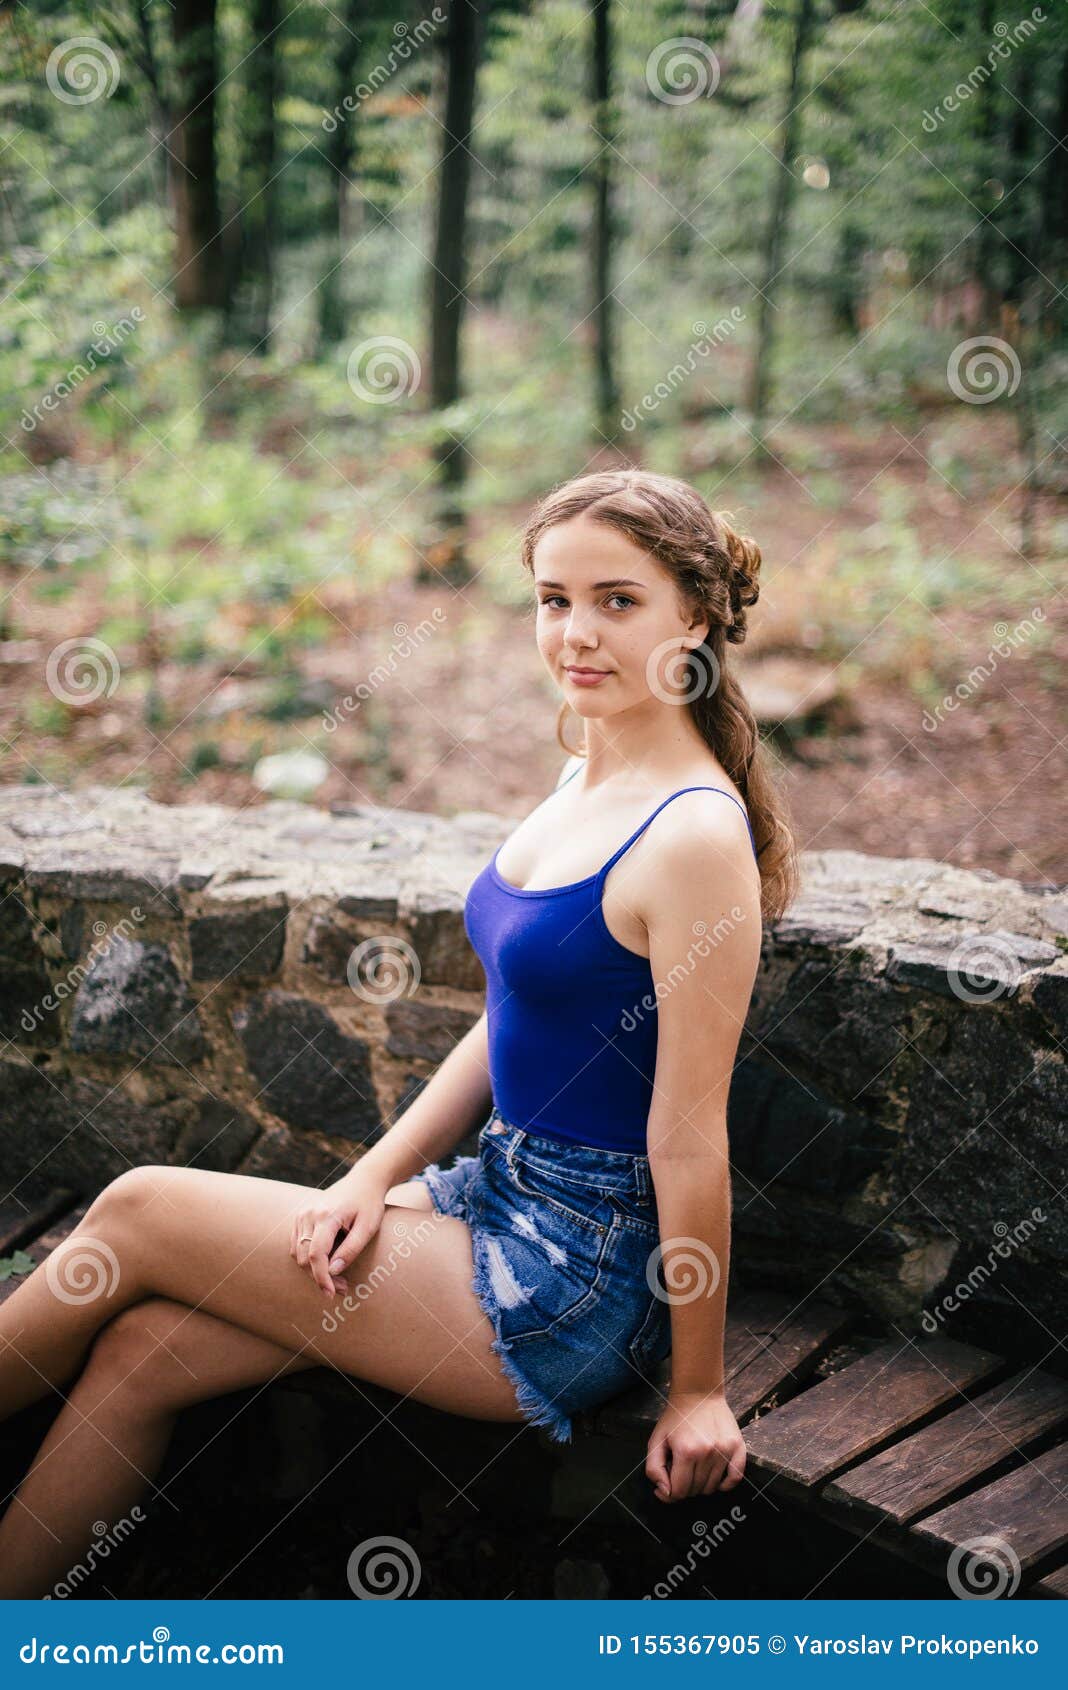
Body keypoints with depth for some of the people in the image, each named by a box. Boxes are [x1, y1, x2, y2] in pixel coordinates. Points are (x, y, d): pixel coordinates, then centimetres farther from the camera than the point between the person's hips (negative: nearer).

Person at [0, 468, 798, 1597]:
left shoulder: (695, 836, -21)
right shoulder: (581, 781, 7)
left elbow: (691, 1135, -17)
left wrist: (697, 1388, -10)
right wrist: (375, 1177, 3)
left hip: (577, 1285, -7)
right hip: (498, 1196, 7)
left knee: (139, 1212, -5)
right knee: (142, 1349, -3)